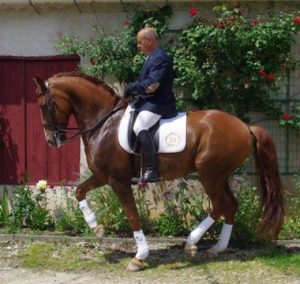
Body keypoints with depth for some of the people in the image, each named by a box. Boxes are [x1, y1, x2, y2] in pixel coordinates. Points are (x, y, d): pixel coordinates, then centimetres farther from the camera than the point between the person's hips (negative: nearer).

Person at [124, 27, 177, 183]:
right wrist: (134, 88, 8)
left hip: (158, 103, -12)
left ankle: (151, 170, -35)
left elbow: (151, 85, -24)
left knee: (139, 127, -31)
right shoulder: (153, 57, 18)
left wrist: (133, 87, -11)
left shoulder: (160, 58, -16)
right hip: (148, 101, 12)